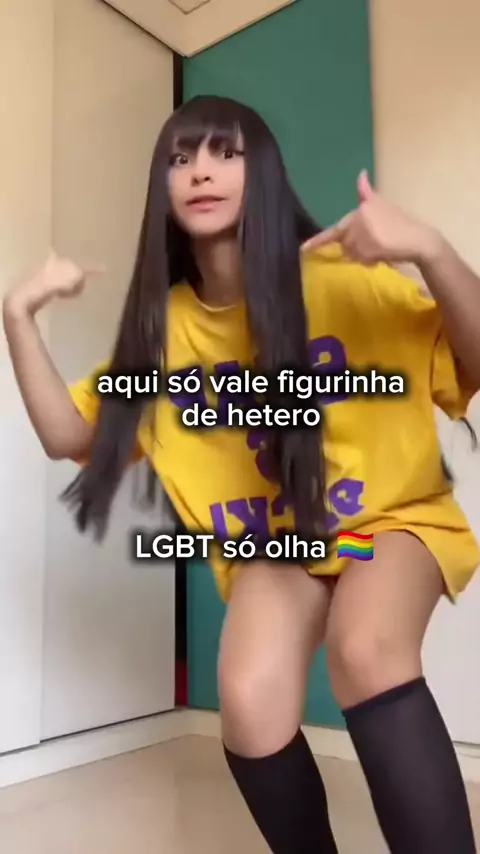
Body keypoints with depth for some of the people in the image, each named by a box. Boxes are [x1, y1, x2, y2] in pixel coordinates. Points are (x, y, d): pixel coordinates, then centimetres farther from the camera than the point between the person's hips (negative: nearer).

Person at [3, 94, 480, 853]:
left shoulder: (344, 277, -16)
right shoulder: (161, 322, -3)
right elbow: (69, 435, -1)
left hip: (394, 515, -2)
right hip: (270, 541, 3)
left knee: (364, 649, -34)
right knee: (250, 708, -21)